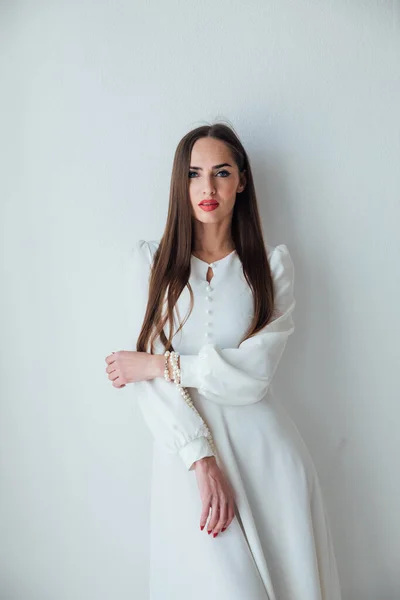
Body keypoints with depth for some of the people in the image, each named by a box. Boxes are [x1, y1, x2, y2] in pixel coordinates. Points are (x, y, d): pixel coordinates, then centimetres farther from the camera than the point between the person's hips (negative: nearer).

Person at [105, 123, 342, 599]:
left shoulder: (273, 263, 4)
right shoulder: (149, 261, 3)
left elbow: (253, 372, -8)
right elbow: (149, 381, -4)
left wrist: (162, 365, -8)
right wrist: (202, 461, -13)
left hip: (265, 450, 1)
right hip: (186, 451, -1)